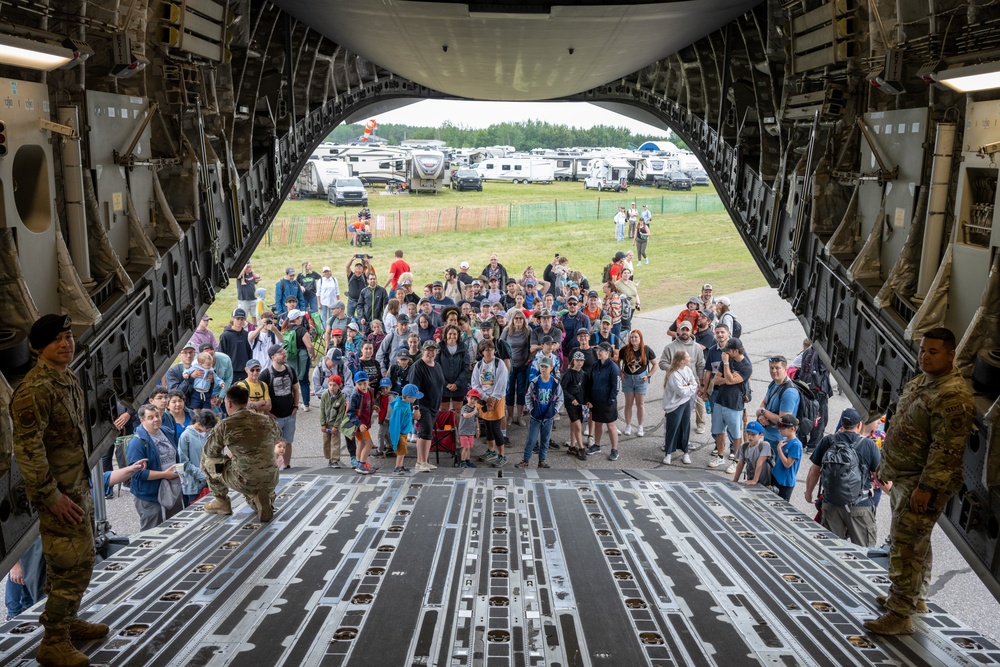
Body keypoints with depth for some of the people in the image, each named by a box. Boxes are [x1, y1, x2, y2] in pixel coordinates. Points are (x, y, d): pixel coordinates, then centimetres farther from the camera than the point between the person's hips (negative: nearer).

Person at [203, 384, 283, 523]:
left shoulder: (225, 425, -7)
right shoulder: (267, 420, 4)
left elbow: (209, 452, 5)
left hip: (244, 481, -3)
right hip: (270, 481, 4)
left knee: (207, 460, 19)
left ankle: (221, 502, 26)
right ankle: (260, 499, 12)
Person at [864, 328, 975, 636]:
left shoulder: (953, 396, -22)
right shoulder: (919, 383, 10)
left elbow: (946, 448, -26)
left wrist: (926, 487, -27)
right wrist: (887, 465, 21)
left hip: (924, 482, -10)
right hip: (903, 477, 10)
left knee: (906, 545, -8)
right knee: (916, 541, 21)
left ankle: (900, 615, -3)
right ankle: (915, 597, 35)